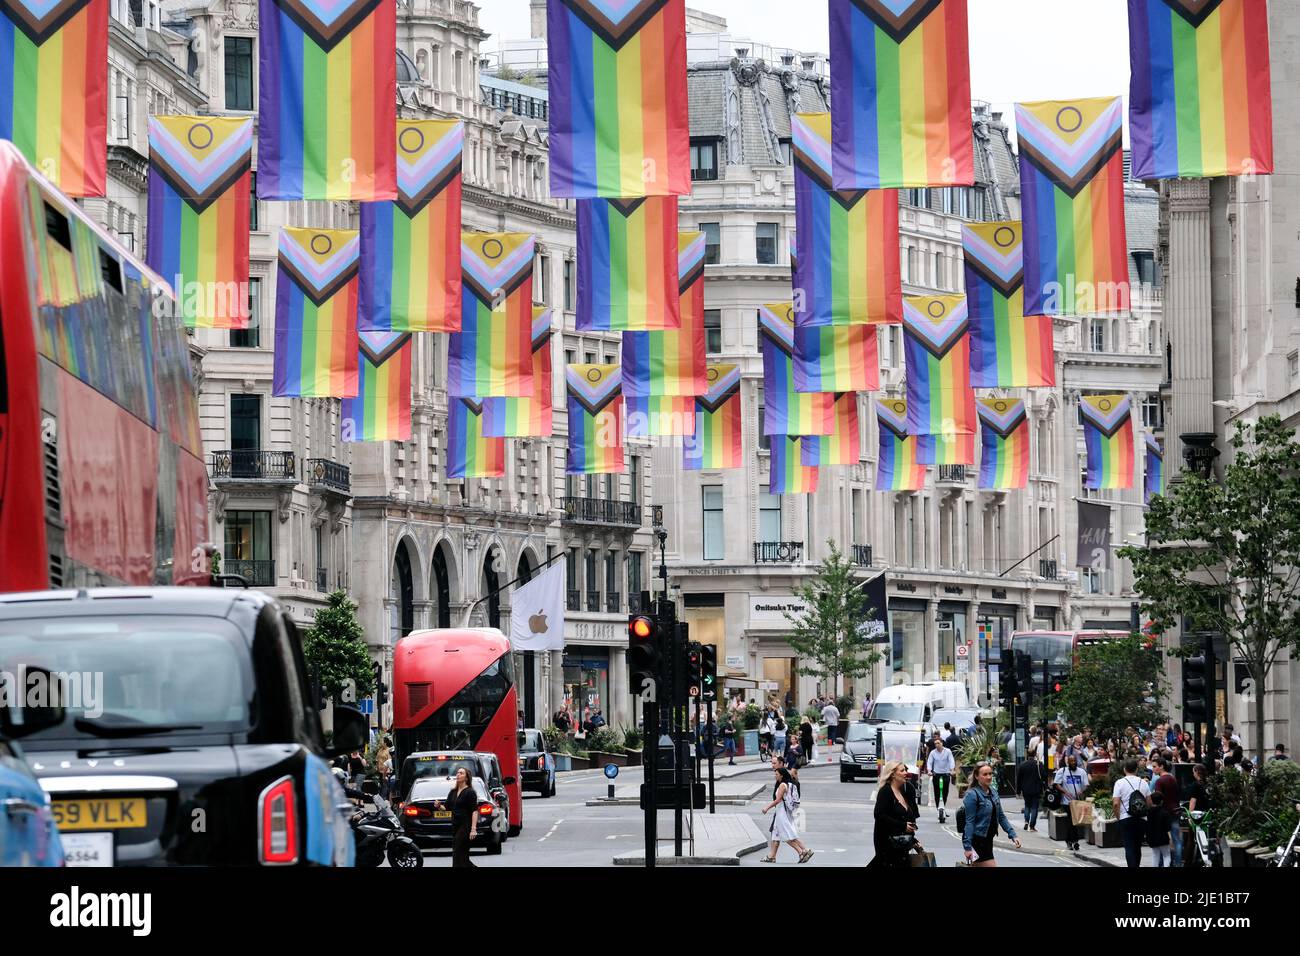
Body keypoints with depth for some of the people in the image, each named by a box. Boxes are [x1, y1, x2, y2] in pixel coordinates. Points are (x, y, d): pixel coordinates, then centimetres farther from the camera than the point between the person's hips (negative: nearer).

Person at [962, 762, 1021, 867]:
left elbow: (1001, 816, 14)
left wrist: (1013, 835, 5)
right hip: (976, 840, -8)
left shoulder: (993, 792, 9)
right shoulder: (972, 795, -14)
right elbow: (969, 822, -16)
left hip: (987, 840, 8)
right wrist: (967, 847, -19)